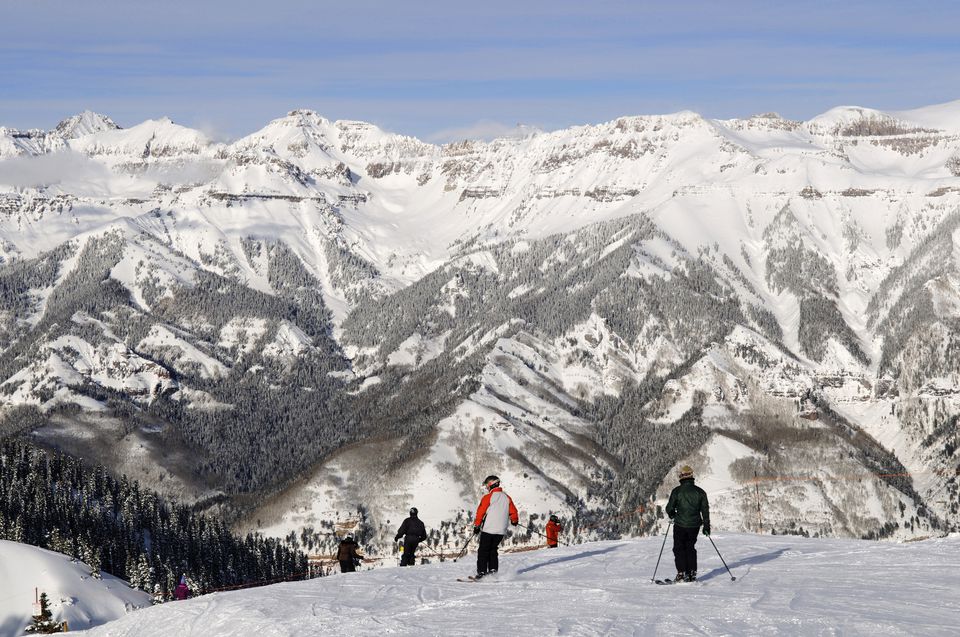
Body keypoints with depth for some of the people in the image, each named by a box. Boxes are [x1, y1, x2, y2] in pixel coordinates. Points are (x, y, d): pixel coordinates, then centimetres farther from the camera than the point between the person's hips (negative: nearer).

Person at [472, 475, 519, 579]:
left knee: (483, 551, 3)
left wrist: (476, 526, 3)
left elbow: (480, 512, -7)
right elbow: (513, 512, 12)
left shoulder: (487, 497, -8)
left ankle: (481, 571, -3)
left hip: (488, 529, -5)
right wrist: (514, 521, 32)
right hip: (501, 531, 5)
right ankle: (493, 570, 11)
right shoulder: (507, 498, 7)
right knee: (493, 549, 19)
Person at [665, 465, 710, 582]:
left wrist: (672, 515, 16)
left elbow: (669, 508, -7)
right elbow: (705, 510, 3)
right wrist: (706, 526, 11)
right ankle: (692, 574, 13)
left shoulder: (677, 491, -10)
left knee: (679, 549, 9)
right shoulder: (700, 491, -1)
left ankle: (682, 574, 1)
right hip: (694, 525, 3)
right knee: (690, 548, 17)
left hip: (680, 524, -3)